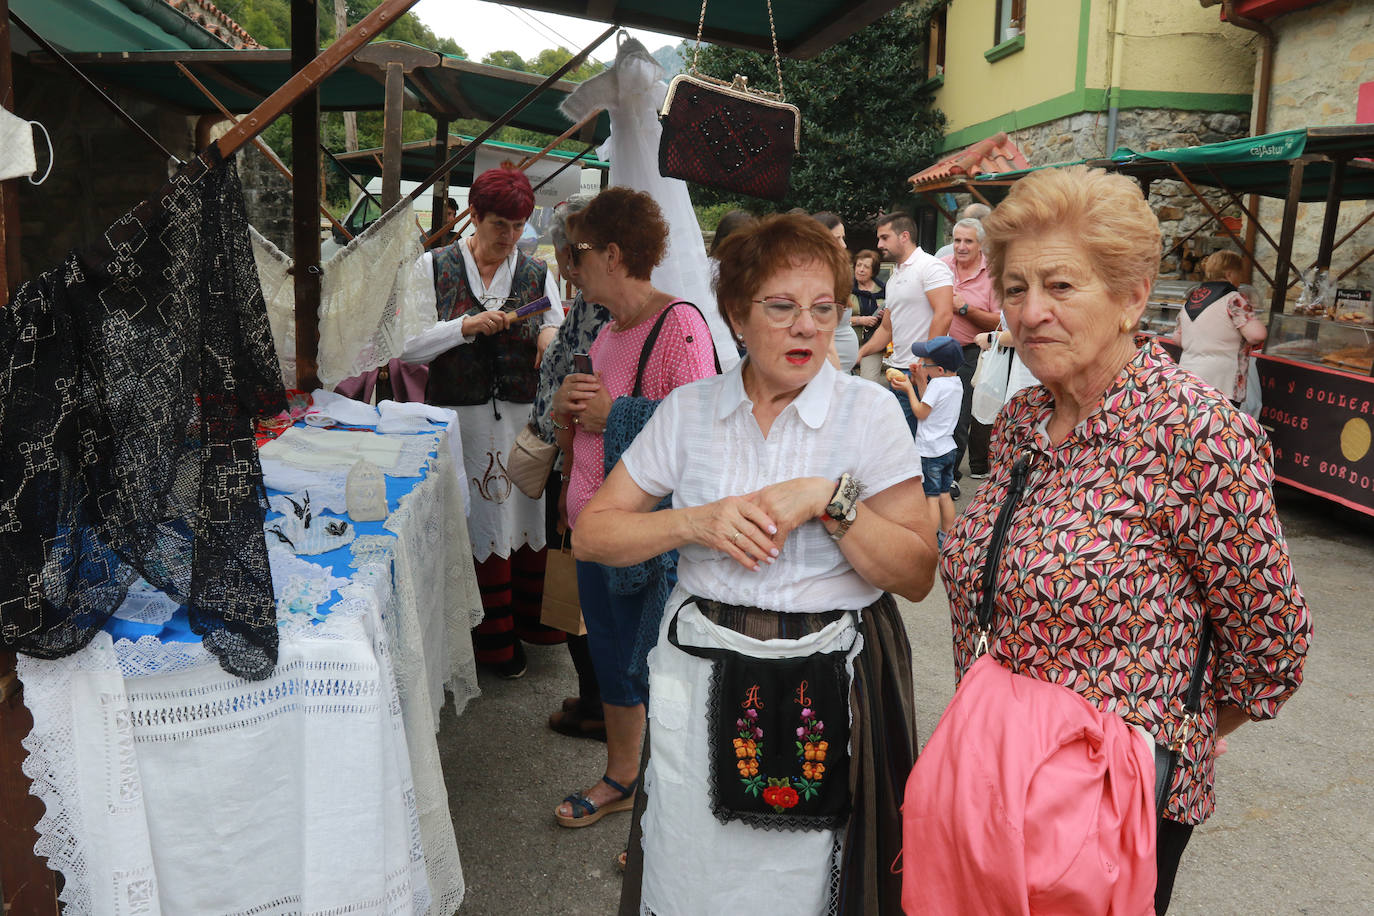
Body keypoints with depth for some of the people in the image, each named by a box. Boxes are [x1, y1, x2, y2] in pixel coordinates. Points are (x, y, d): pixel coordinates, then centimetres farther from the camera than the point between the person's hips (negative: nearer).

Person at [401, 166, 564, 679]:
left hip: (524, 418, 2)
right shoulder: (435, 267, 2)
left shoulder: (537, 274, 9)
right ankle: (494, 642, 21)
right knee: (481, 526, 4)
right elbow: (407, 346, -4)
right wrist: (468, 326, -15)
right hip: (461, 419, -2)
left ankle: (534, 620, 29)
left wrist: (553, 336, -12)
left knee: (531, 515, 7)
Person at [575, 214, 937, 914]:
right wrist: (697, 522, -14)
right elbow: (591, 534, 1)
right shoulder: (688, 411, 2)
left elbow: (917, 576, -7)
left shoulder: (869, 412, -4)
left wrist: (830, 500, -20)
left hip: (828, 687, -2)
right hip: (701, 676, 2)